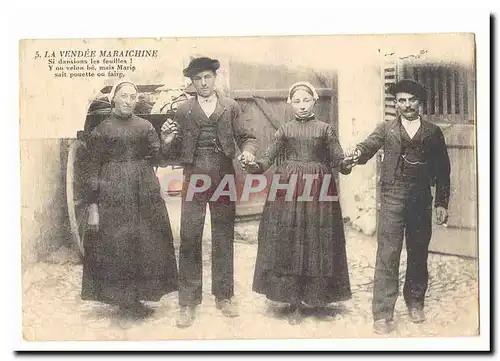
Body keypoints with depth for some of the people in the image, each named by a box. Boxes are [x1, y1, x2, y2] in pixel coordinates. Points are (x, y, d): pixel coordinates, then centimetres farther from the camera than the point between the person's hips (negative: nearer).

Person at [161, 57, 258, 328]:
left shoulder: (231, 107, 10)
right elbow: (177, 150, 8)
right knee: (189, 238, -3)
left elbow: (246, 137, 8)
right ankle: (188, 303, 7)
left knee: (224, 238, 9)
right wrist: (167, 138, -13)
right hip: (194, 177, -1)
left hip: (224, 176, 1)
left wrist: (247, 151, -13)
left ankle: (224, 297, 22)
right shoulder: (183, 110, 9)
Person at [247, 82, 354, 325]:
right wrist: (255, 166, -17)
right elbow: (269, 157, 4)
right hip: (288, 187, 1)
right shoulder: (285, 129, 10)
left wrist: (346, 165, -22)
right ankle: (294, 304, 9)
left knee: (317, 243, 2)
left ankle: (317, 297, 19)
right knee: (288, 244, 0)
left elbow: (338, 160, 1)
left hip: (318, 189, 0)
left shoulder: (325, 129, 8)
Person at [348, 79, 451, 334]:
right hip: (393, 197, -2)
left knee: (419, 254, 11)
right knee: (388, 255, -6)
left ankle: (415, 302, 29)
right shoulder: (386, 129, 9)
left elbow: (442, 169, 11)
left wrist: (442, 203, 6)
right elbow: (370, 144, -8)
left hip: (422, 199, 2)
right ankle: (382, 314, -3)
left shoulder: (433, 132, 11)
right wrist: (359, 154, -32)